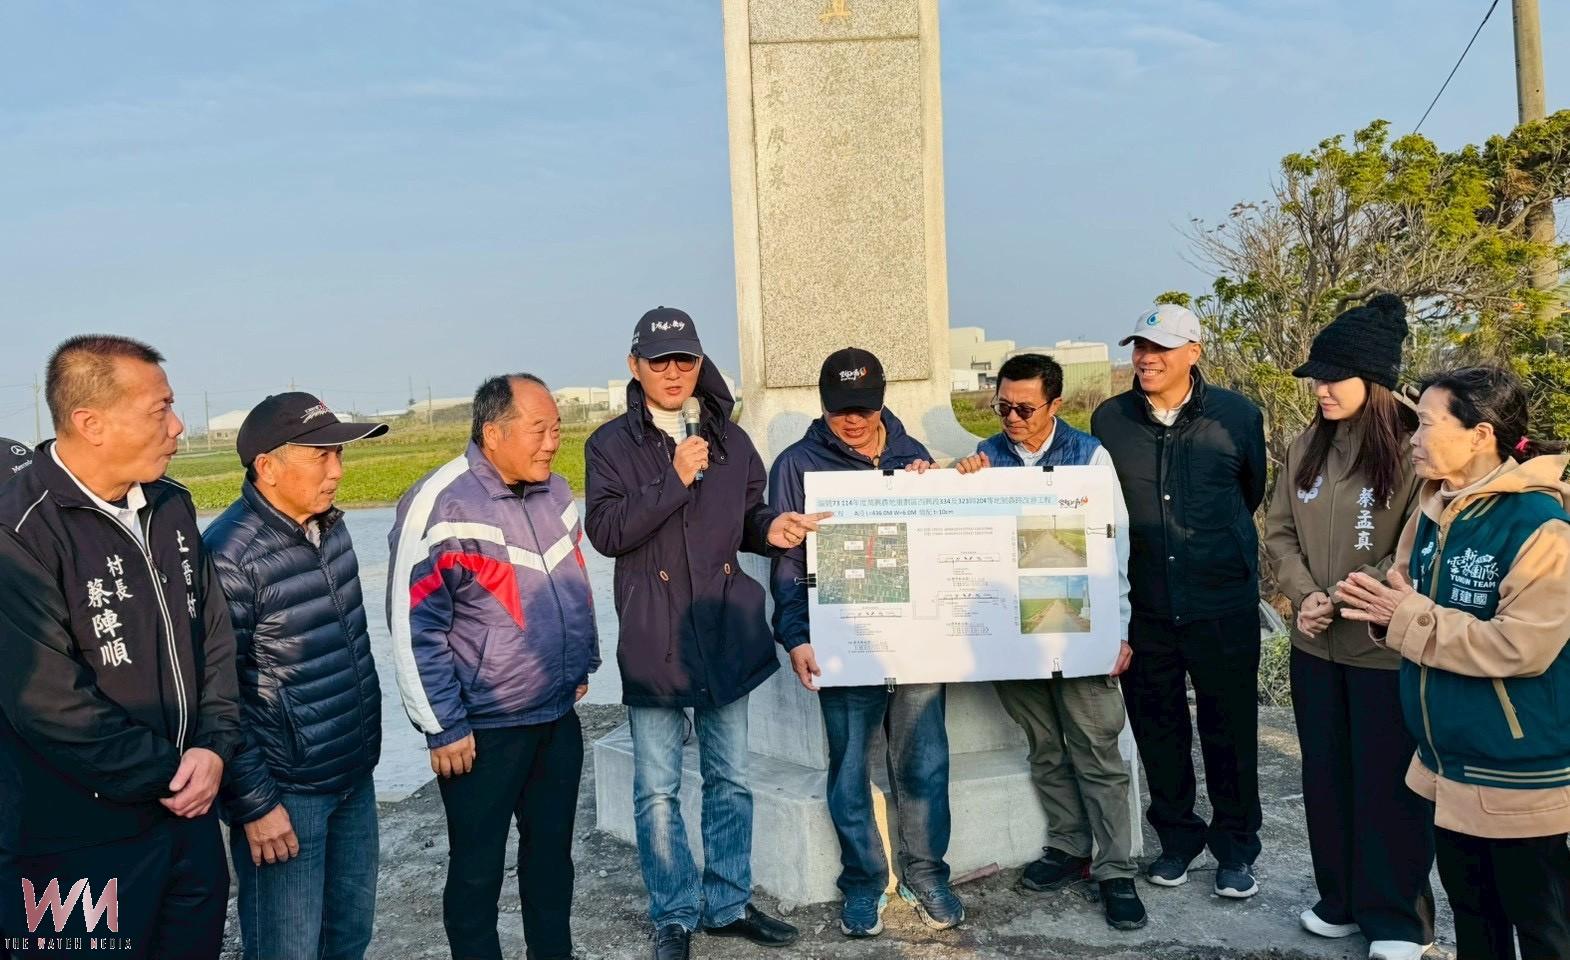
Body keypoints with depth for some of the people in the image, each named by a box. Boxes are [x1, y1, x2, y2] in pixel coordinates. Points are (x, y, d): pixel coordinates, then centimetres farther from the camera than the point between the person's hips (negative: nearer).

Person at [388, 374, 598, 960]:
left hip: (559, 716, 6)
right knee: (478, 868, 10)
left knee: (552, 849, 19)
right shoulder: (441, 506, -18)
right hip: (483, 729, -6)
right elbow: (414, 628, -17)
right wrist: (443, 727, -15)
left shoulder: (554, 490, 3)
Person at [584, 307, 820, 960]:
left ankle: (729, 904, 30)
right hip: (653, 639, -3)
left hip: (727, 631, 4)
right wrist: (676, 480, -20)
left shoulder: (730, 440, 7)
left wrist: (772, 529, -7)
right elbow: (606, 532, -14)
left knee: (730, 779, 14)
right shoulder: (611, 445, -3)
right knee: (657, 790, 5)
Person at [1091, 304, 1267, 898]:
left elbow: (1252, 492, 13)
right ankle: (1176, 838, 30)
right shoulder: (1110, 420, 0)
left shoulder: (1236, 415, -3)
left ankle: (1235, 849, 25)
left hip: (1223, 604, -2)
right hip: (1143, 605, 2)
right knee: (1157, 728, 12)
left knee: (1230, 730, 7)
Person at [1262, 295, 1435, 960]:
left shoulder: (1413, 452, -14)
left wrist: (1341, 602, -16)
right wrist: (1305, 596, -10)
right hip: (1315, 648, 6)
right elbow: (1279, 533, 6)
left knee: (1387, 784, 7)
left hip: (1386, 650, -6)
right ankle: (1341, 900, 34)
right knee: (1325, 777, 16)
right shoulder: (1307, 449, 5)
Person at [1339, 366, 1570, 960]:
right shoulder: (1433, 514, 4)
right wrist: (1381, 606, -10)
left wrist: (1409, 618, -23)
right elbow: (1417, 602, 13)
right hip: (1448, 763, 8)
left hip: (1519, 773, -8)